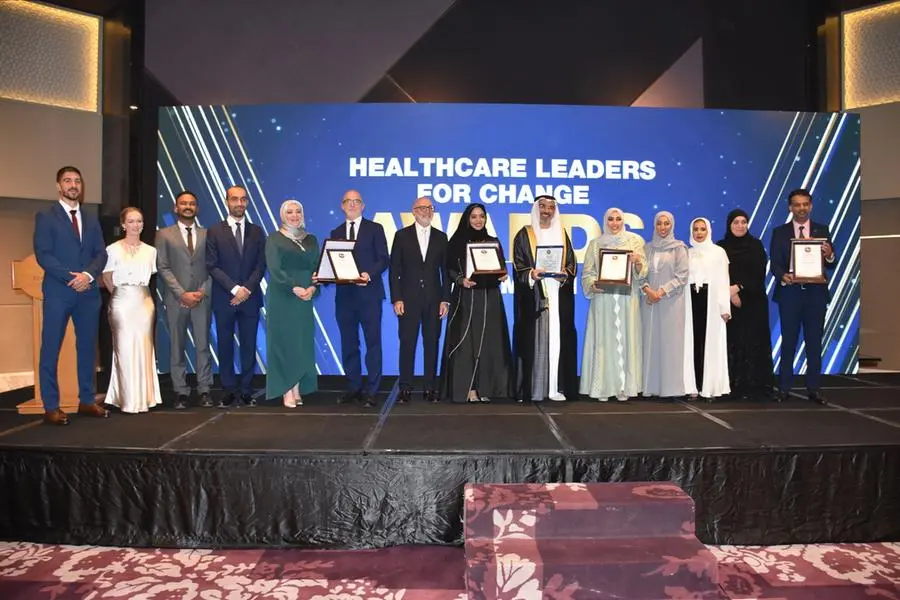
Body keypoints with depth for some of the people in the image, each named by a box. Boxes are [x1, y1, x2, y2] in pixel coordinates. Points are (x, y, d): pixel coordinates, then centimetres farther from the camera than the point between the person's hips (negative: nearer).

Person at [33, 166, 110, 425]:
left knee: (87, 348, 8)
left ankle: (87, 401, 16)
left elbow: (101, 254, 8)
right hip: (58, 292, -4)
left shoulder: (92, 221, 16)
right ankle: (51, 407, 3)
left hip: (88, 292, 5)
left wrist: (88, 275, -11)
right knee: (51, 349, -1)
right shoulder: (45, 217, 2)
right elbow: (43, 254, -7)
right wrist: (71, 277, -16)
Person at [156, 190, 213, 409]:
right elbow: (163, 268, 0)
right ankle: (181, 392, 9)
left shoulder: (207, 234, 11)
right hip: (176, 299, -1)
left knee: (203, 345, 0)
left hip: (201, 299, 1)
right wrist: (182, 293, -9)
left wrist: (203, 292, -6)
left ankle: (204, 390, 6)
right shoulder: (164, 234, 7)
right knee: (177, 347, 3)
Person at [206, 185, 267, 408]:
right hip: (224, 298, -1)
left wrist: (247, 289, -10)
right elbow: (212, 266, -3)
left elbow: (261, 265, 4)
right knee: (225, 345, 4)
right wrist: (235, 289, -12)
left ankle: (246, 389, 12)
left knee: (248, 345, 4)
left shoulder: (257, 232, 9)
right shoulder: (214, 231, 3)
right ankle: (229, 390, 13)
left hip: (250, 298, 1)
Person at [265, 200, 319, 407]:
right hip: (282, 298, -4)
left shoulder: (311, 240, 12)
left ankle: (298, 390, 8)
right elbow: (274, 269, -10)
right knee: (283, 342, -2)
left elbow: (318, 267, 7)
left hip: (305, 298, 4)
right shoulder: (274, 239, 1)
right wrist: (295, 288, -21)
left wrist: (312, 287, -12)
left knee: (302, 343, 3)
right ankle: (287, 392, 1)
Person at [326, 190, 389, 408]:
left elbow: (383, 259, -3)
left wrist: (369, 274, -19)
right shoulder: (336, 232, 15)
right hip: (344, 295, 4)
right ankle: (353, 388, 19)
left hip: (369, 294, -3)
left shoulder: (375, 229, 5)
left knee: (373, 343, -2)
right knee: (348, 344, 8)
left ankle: (371, 392, 4)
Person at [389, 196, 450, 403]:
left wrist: (445, 299, 0)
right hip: (408, 298, -1)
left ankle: (430, 387, 11)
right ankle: (405, 387, 8)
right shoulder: (402, 235, 5)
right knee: (407, 343, 0)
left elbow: (446, 270, 8)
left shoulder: (440, 237, 10)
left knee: (431, 344, 4)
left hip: (433, 299, 2)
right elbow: (394, 269, 2)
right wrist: (396, 298, -7)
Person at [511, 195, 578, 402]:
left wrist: (565, 274, -10)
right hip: (534, 296, -3)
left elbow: (572, 262, 11)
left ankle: (556, 388, 3)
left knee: (558, 339, -1)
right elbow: (518, 265, -1)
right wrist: (531, 274, -20)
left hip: (559, 296, 3)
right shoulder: (524, 235, 6)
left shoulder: (562, 234, 16)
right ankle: (531, 389, -3)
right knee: (533, 340, -6)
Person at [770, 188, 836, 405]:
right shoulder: (780, 232, 4)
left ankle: (814, 388, 13)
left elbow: (831, 264, 3)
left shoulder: (822, 230, 7)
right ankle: (784, 388, 10)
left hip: (816, 292, 1)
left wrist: (829, 255, -19)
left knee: (814, 342, 6)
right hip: (789, 292, -1)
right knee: (788, 342, 4)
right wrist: (783, 277, -23)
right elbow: (774, 263, -3)